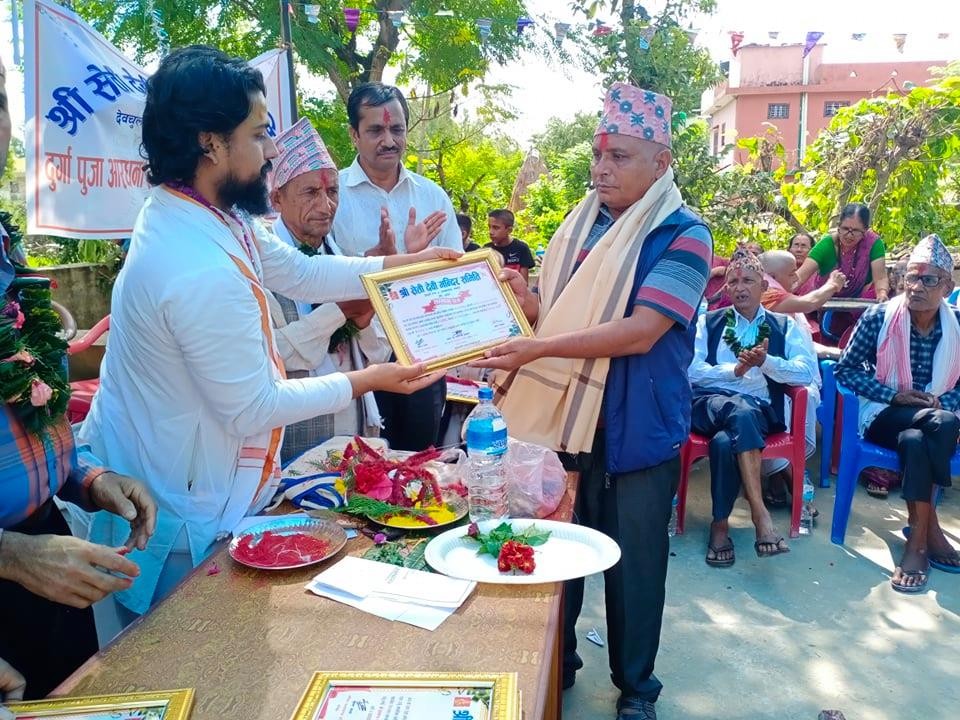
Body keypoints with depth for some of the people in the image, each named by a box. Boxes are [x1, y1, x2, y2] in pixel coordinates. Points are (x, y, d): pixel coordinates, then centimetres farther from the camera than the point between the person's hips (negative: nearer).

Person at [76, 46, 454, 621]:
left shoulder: (201, 211, -3)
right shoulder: (203, 272, -33)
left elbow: (299, 273, 8)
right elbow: (251, 409, -24)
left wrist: (405, 264, 5)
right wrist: (367, 381, -14)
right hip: (181, 527, -9)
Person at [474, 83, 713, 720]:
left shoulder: (683, 235, -11)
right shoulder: (581, 225, 7)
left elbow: (640, 332, -23)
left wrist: (537, 348, -28)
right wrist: (524, 297, -8)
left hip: (637, 432, -5)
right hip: (561, 418, 5)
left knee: (632, 564, 10)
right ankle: (555, 664, 40)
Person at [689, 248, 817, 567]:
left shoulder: (785, 326, 18)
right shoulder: (708, 322, 18)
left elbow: (807, 372, 1)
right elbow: (692, 371, 2)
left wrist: (766, 361, -14)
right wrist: (736, 369, -12)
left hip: (761, 411, 0)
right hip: (709, 403, 0)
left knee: (726, 441, -35)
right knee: (741, 410, -37)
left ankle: (720, 524, -21)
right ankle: (760, 514, -37)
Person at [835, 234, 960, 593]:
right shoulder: (878, 317, -6)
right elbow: (845, 369, -5)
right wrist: (893, 395, -15)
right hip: (885, 416, -1)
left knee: (915, 440, -36)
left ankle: (918, 539, -23)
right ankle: (931, 530, -23)